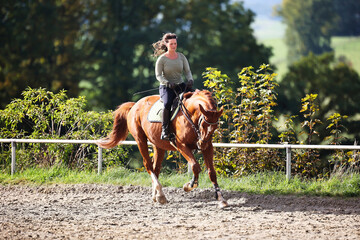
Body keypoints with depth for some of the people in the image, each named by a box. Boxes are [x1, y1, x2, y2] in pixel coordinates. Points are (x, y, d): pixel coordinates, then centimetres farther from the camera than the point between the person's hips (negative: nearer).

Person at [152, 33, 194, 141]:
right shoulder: (162, 59, -3)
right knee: (167, 103, -34)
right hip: (166, 87, -4)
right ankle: (165, 130, -28)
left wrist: (190, 80, -14)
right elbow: (158, 75, -6)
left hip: (181, 85, 4)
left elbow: (187, 71, 8)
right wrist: (168, 83, -24)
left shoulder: (181, 57, 9)